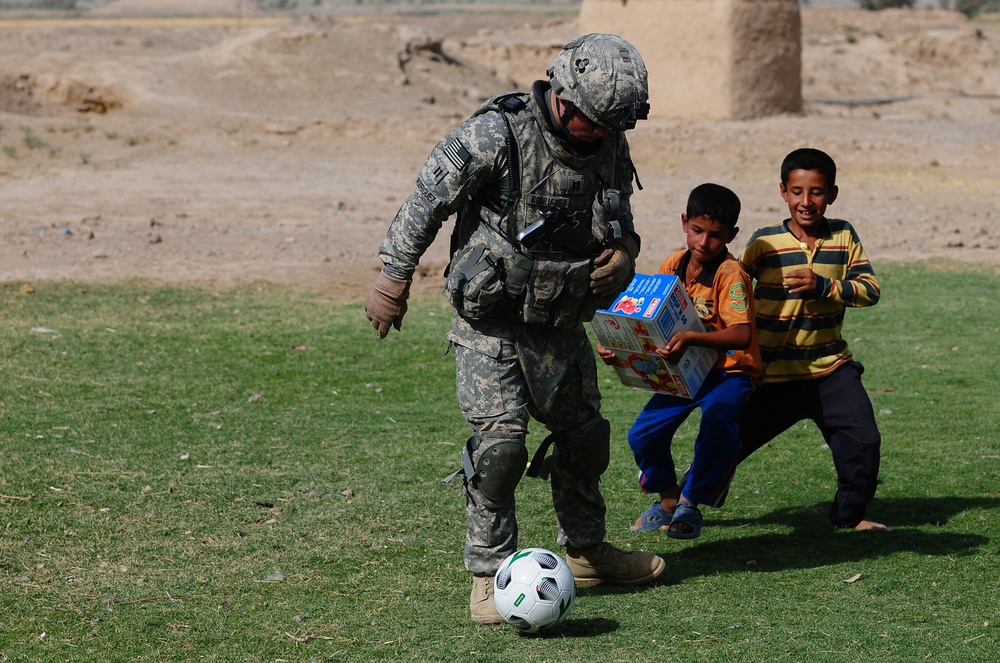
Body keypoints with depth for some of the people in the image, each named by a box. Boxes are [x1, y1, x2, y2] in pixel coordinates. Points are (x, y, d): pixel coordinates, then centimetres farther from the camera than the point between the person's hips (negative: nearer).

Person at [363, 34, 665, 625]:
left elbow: (619, 217, 15)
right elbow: (427, 201, -14)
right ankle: (491, 575, -6)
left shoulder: (610, 147, -2)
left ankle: (586, 552, 34)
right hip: (490, 322, -6)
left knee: (584, 433, 14)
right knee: (500, 440, -16)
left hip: (561, 324, 6)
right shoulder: (496, 134, -21)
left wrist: (623, 252, -8)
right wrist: (394, 281, -12)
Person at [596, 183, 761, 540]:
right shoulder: (672, 266, 0)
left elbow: (742, 336, -34)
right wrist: (615, 346, -9)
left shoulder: (730, 273, -20)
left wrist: (690, 339, -48)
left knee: (718, 427, -31)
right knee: (642, 434, -10)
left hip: (728, 370, -6)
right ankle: (668, 499, 19)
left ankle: (690, 504, -7)